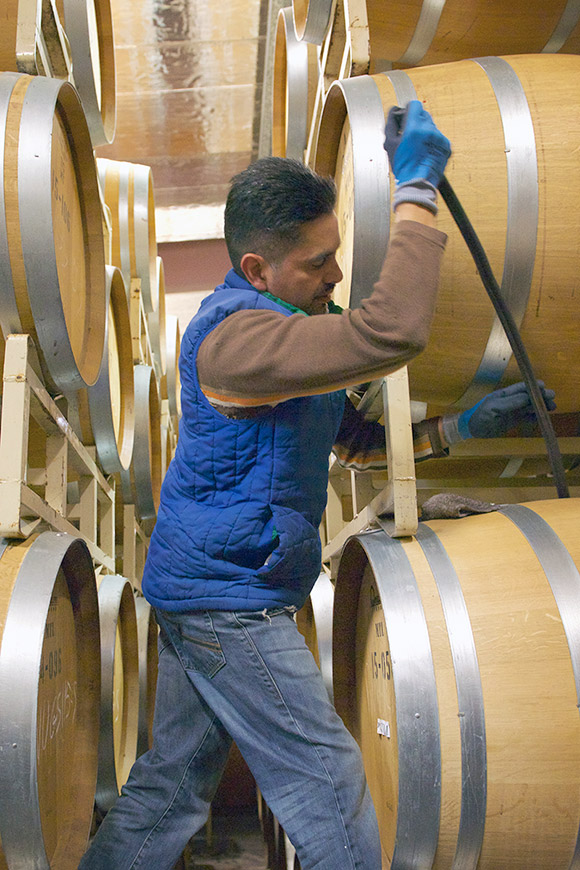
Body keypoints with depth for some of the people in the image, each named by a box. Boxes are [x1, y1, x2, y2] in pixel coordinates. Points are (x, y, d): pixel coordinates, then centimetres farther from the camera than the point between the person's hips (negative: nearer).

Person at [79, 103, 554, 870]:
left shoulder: (289, 325, 12)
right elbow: (394, 333, -36)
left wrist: (455, 427, 3)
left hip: (200, 590, 10)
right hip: (228, 599, -10)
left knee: (173, 779, 18)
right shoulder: (235, 333, -23)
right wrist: (417, 190, -28)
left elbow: (353, 437, 16)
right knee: (327, 781, 0)